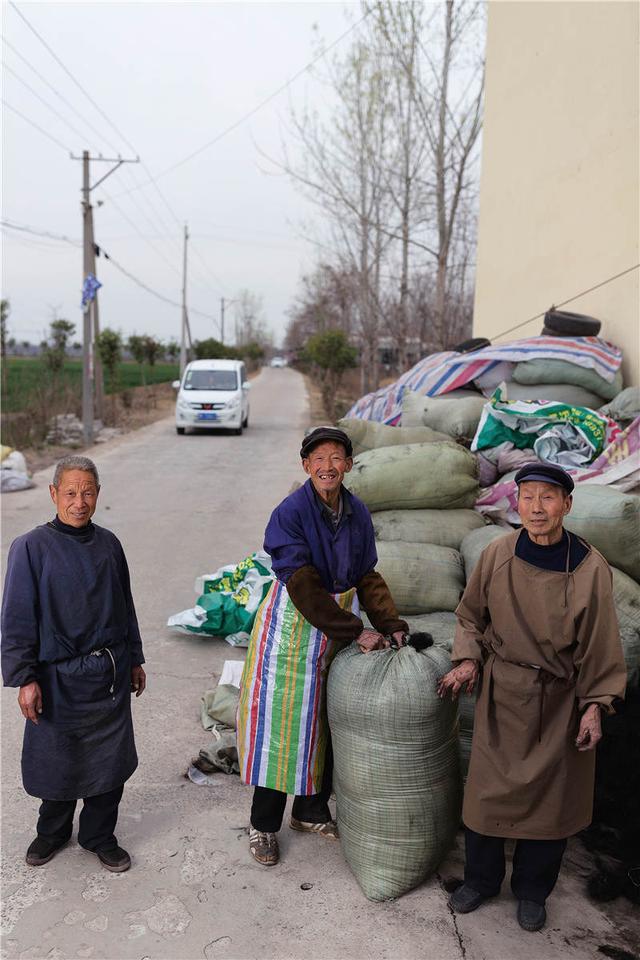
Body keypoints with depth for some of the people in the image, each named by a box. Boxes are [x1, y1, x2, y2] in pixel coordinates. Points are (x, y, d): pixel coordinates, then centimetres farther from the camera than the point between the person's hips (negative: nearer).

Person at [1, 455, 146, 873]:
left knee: (109, 758, 12)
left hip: (110, 675, 3)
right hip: (58, 678, -3)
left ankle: (100, 836, 34)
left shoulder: (108, 544, 2)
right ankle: (53, 832, 40)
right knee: (57, 760, 13)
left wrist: (134, 660, 16)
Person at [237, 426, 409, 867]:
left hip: (341, 623, 6)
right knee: (281, 722, 2)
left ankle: (310, 811, 35)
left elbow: (367, 576, 6)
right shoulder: (291, 513, -18)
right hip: (295, 625, -5)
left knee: (328, 722, 15)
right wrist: (355, 631, -22)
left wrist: (391, 624, -6)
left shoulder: (357, 512, 0)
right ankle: (264, 824, 21)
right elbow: (304, 587, -22)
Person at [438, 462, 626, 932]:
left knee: (551, 798, 12)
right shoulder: (497, 555, -10)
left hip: (560, 700, -1)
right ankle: (481, 879, 36)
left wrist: (595, 706, -7)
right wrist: (468, 660, -7)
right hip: (502, 694, 2)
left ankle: (532, 891, 36)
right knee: (488, 790, 11)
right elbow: (471, 615, 6)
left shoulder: (590, 568, -16)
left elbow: (599, 643, -7)